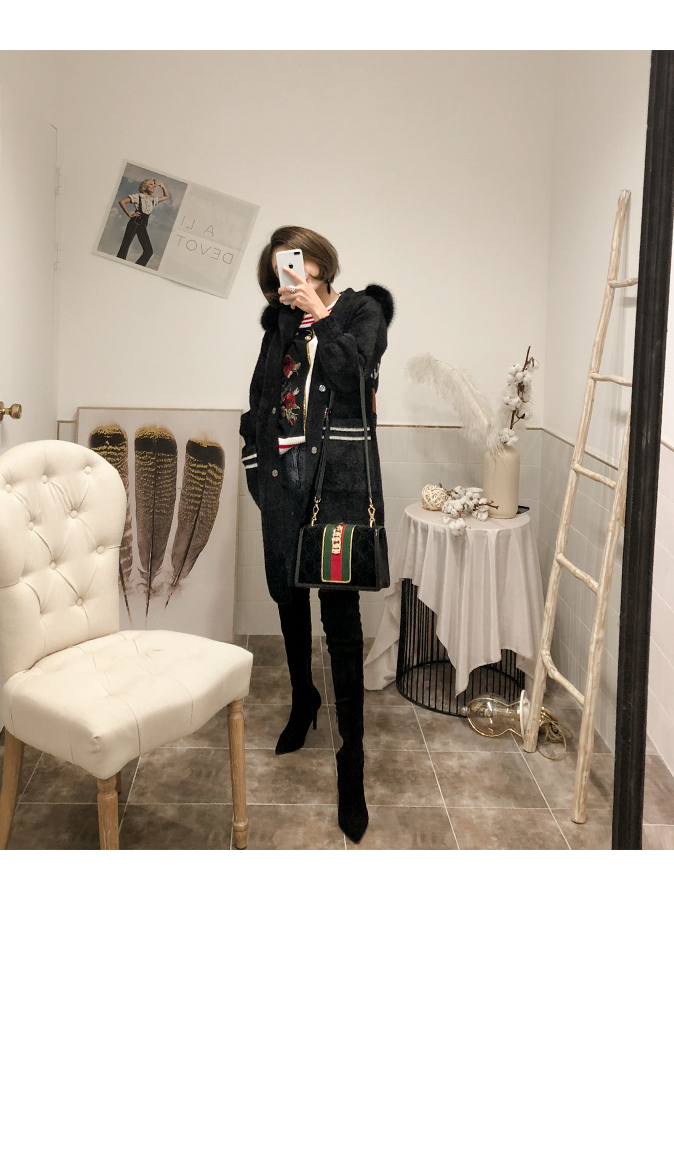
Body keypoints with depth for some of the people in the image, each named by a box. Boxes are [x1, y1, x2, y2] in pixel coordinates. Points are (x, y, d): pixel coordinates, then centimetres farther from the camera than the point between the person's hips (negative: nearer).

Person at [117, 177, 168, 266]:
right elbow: (122, 202, -9)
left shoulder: (153, 200, 16)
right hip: (134, 224, -6)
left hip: (143, 226, 6)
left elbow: (166, 196, 31)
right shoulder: (138, 196, -1)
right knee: (125, 246, -9)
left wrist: (162, 186, 14)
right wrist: (129, 215, -10)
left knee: (149, 250, -4)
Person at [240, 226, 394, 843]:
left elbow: (353, 369, -13)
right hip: (284, 472, 6)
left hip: (340, 475, -5)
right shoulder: (280, 321, 17)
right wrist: (257, 463, 12)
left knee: (340, 609, -10)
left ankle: (352, 755, -7)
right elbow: (261, 394, 19)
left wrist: (317, 316, -8)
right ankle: (304, 700, 38)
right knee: (288, 591, 13)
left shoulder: (362, 310, 4)